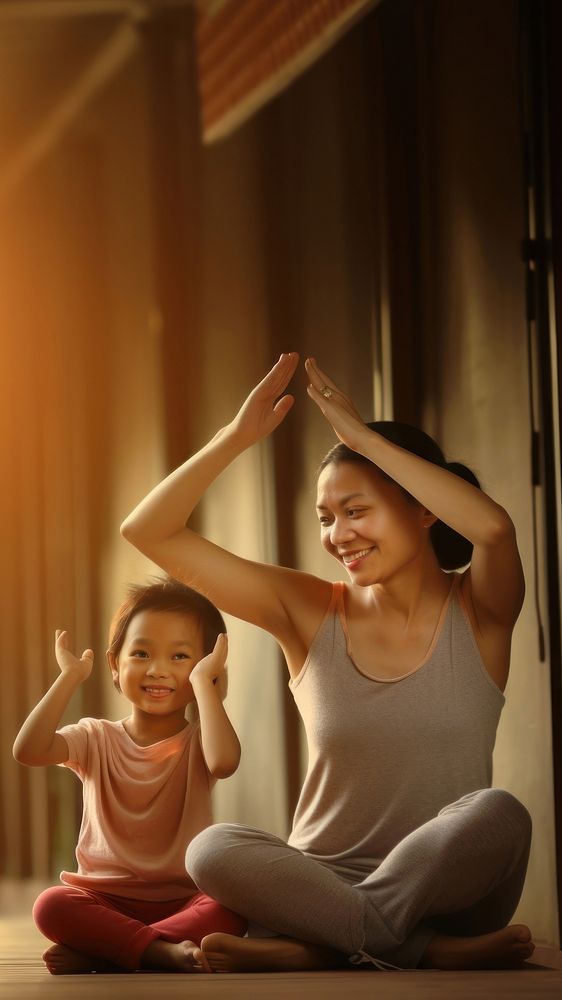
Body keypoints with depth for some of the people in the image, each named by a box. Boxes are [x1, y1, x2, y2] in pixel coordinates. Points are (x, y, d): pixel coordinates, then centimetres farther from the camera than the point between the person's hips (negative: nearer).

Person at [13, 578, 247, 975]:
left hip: (184, 899, -1)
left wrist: (203, 682, -18)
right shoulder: (98, 738, 6)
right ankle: (162, 951, -35)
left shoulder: (197, 743, 1)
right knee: (51, 905, -29)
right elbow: (28, 750, -14)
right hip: (106, 897, 1)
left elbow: (223, 761, -26)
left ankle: (94, 953, -32)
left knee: (232, 909, -33)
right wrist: (70, 678, -12)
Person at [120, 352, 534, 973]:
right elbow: (148, 533, 1)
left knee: (499, 813, -33)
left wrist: (363, 436, -18)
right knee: (212, 851, -28)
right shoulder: (310, 613, 5)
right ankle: (429, 950, -24)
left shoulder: (477, 612, 1)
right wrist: (237, 436, -9)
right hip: (324, 880, 1)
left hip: (447, 889, -1)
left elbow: (494, 528, -25)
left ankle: (312, 948, -22)